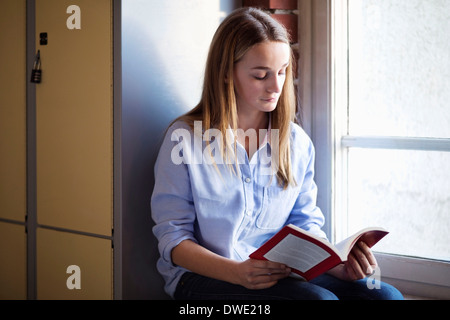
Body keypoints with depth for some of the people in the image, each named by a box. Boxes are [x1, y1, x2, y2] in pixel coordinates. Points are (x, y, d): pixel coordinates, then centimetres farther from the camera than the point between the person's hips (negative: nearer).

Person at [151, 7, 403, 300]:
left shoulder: (297, 142, 10)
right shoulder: (185, 137, -4)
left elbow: (307, 224, 13)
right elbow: (173, 237, -6)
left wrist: (336, 264, -10)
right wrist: (236, 272, -23)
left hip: (282, 273, 5)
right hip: (204, 275, -5)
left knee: (385, 294, -20)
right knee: (319, 298, -32)